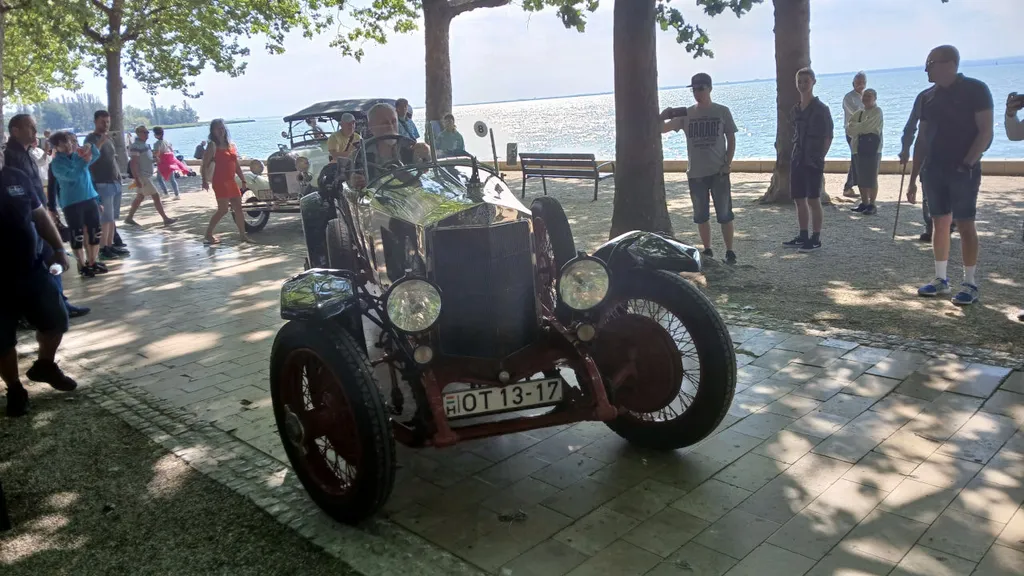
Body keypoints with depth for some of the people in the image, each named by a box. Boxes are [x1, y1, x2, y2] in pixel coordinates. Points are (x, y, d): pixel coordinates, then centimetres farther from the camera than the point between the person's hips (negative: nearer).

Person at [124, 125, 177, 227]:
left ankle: (129, 218, 23)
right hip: (142, 177, -10)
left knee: (140, 197, 15)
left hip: (148, 176, 10)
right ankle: (166, 219, -5)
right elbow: (133, 163, -20)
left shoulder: (146, 145, 13)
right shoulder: (136, 146, -16)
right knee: (156, 196, -8)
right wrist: (137, 179, -25)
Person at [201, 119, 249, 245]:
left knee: (238, 208, 7)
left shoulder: (231, 145, 13)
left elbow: (236, 165, 18)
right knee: (223, 210, -7)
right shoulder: (212, 146, -7)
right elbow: (205, 165, -12)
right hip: (220, 182, -7)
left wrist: (243, 180, 16)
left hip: (231, 181, 7)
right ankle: (208, 235, 4)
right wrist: (205, 181, -22)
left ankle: (242, 235, 15)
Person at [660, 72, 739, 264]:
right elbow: (660, 129, 3)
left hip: (718, 172, -2)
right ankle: (707, 251, 20)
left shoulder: (722, 112, 0)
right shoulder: (686, 114, 4)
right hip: (695, 173, 3)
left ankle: (729, 251, 8)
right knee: (701, 216, 8)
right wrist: (665, 114, -17)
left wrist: (727, 164, -7)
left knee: (725, 214, -1)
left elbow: (731, 139, 4)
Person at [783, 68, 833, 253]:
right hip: (797, 161, 7)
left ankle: (816, 239, 4)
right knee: (799, 200, 10)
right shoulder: (795, 110, 12)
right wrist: (796, 155, 8)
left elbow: (828, 137, -6)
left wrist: (820, 158, -10)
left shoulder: (821, 109, -6)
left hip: (813, 162, -6)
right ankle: (803, 237, 20)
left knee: (813, 200, -3)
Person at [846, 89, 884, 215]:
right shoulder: (859, 113, 17)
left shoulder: (877, 111, -4)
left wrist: (853, 127, -1)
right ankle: (864, 203, 16)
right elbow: (848, 128, 8)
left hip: (872, 149, -7)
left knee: (871, 178, -5)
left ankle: (872, 205, -2)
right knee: (861, 179, 8)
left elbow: (866, 126, -16)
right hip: (859, 149, 7)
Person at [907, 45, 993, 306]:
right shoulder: (929, 98, 11)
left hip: (963, 171, -5)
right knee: (940, 224, 9)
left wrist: (968, 163, -19)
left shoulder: (975, 89, -5)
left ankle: (970, 284, 4)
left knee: (965, 225, -3)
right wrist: (913, 178, 11)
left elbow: (985, 132, -9)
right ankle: (941, 279, 16)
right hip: (933, 170, 5)